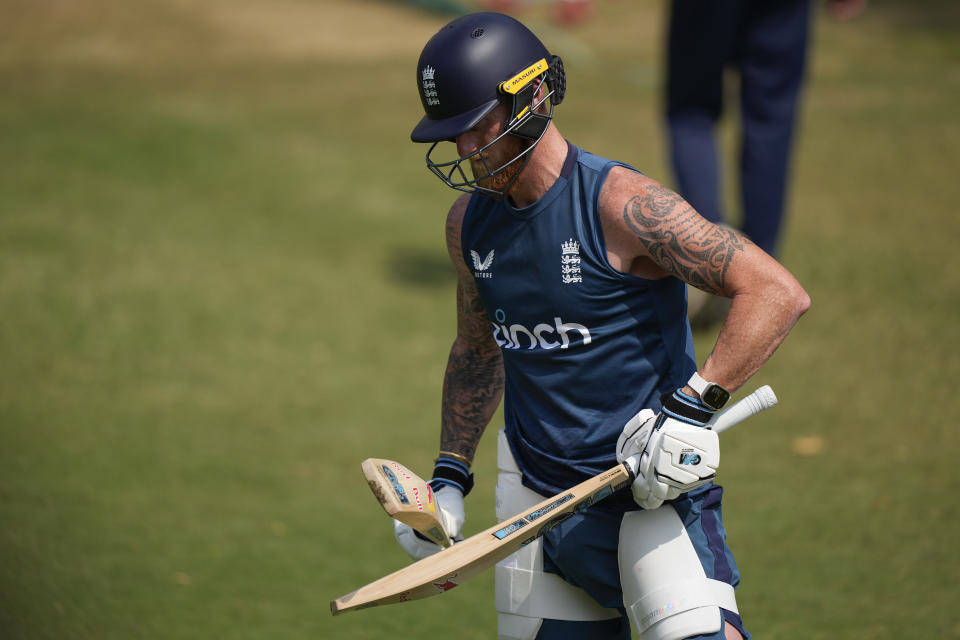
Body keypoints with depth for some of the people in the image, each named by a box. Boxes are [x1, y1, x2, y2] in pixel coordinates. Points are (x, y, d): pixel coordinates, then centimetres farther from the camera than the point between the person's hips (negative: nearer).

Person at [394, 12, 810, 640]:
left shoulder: (619, 204, -16)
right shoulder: (469, 220, 6)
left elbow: (779, 294, -20)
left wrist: (692, 407, -26)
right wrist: (450, 477, 15)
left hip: (654, 490, -6)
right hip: (536, 491, 6)